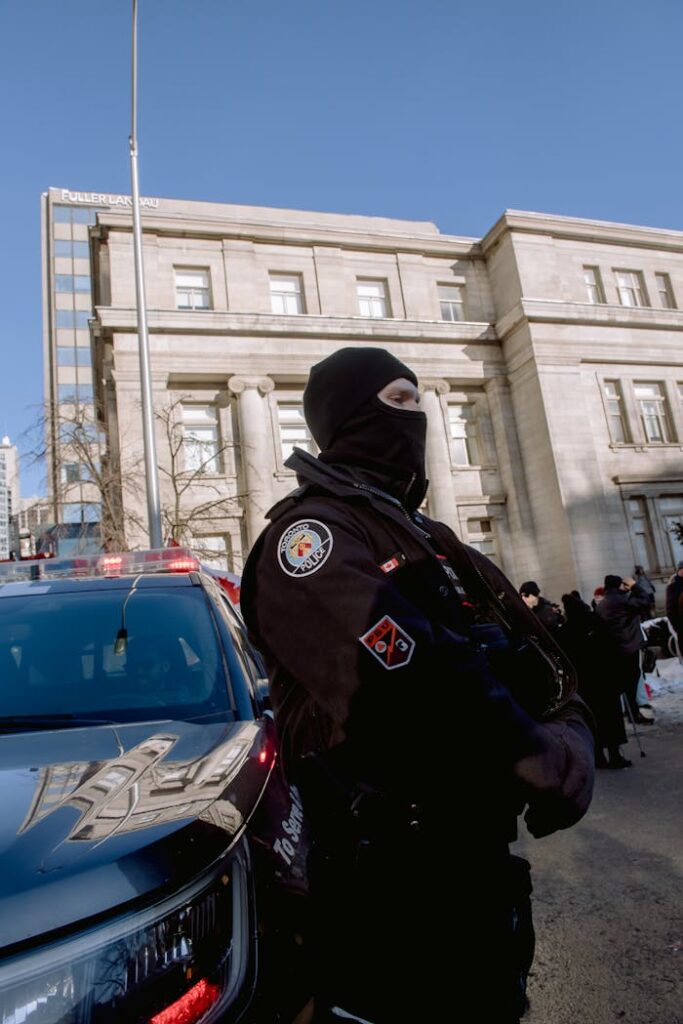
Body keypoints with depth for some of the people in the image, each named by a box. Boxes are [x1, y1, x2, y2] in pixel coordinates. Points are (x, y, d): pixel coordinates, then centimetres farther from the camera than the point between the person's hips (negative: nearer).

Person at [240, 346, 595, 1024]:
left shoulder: (422, 534, 12)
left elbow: (544, 659, 8)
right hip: (396, 879, -9)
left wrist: (571, 735, -11)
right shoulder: (310, 533, -18)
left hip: (482, 853, 9)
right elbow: (414, 686, -31)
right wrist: (551, 761, -19)